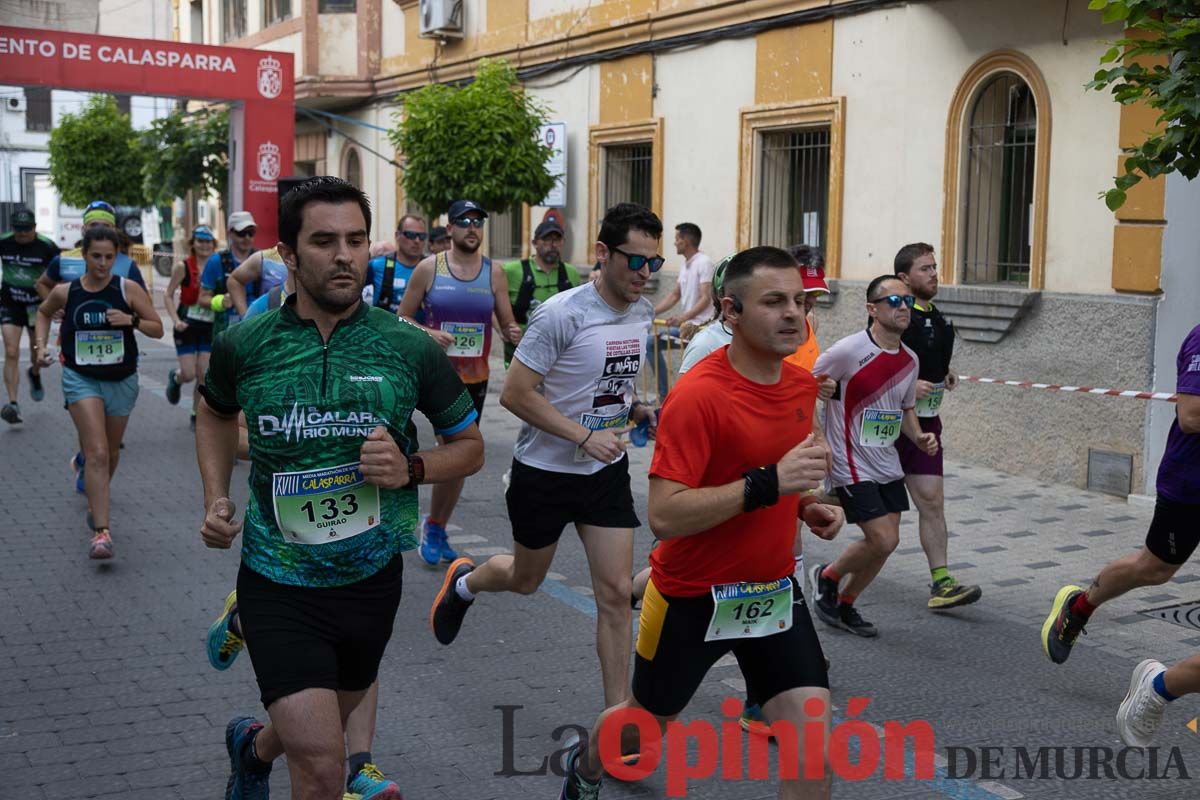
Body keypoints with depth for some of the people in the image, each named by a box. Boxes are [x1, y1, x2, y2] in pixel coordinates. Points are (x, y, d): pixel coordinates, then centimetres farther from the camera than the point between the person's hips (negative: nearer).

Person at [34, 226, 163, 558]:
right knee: (97, 453, -16)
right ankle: (101, 532, -18)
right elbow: (43, 312, 17)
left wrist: (132, 320, -22)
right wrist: (41, 344, 4)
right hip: (81, 379, -2)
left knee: (111, 452, 18)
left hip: (122, 381, 2)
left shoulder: (129, 289, -8)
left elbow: (158, 329, -4)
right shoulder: (65, 292, -5)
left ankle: (95, 500, 49)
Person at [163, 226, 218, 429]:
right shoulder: (183, 267, -6)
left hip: (210, 326, 2)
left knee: (204, 376, 1)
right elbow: (168, 295, -2)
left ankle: (197, 416, 17)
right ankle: (175, 378, 32)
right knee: (189, 374, -5)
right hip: (187, 326, -2)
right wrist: (176, 320, -13)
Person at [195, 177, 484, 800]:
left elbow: (470, 445, 3)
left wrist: (411, 469, -17)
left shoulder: (410, 348, -9)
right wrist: (216, 498, 1)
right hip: (278, 581, -2)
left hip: (371, 579, 2)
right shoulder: (243, 346, -7)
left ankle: (254, 747, 58)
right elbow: (215, 414, 16)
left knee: (329, 721, 27)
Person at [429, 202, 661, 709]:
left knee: (615, 592, -2)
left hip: (607, 471, 5)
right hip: (544, 471, -5)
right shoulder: (562, 314, -22)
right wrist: (586, 437, -25)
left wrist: (636, 409, -1)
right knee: (525, 580, 16)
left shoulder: (642, 312, 1)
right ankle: (463, 582, 52)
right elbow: (515, 393, -21)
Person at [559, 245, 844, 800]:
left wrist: (807, 507, 0)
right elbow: (664, 516, -30)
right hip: (694, 596, -5)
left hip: (775, 589, 5)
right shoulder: (697, 395, -23)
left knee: (813, 750, -6)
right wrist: (768, 483, -34)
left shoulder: (802, 384, 0)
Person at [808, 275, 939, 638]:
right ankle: (827, 576, 14)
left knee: (885, 543, 7)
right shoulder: (848, 351, -17)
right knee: (883, 540, -13)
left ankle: (845, 604, 28)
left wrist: (918, 437, 0)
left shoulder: (910, 359, 5)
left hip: (887, 464, 7)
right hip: (851, 466, -7)